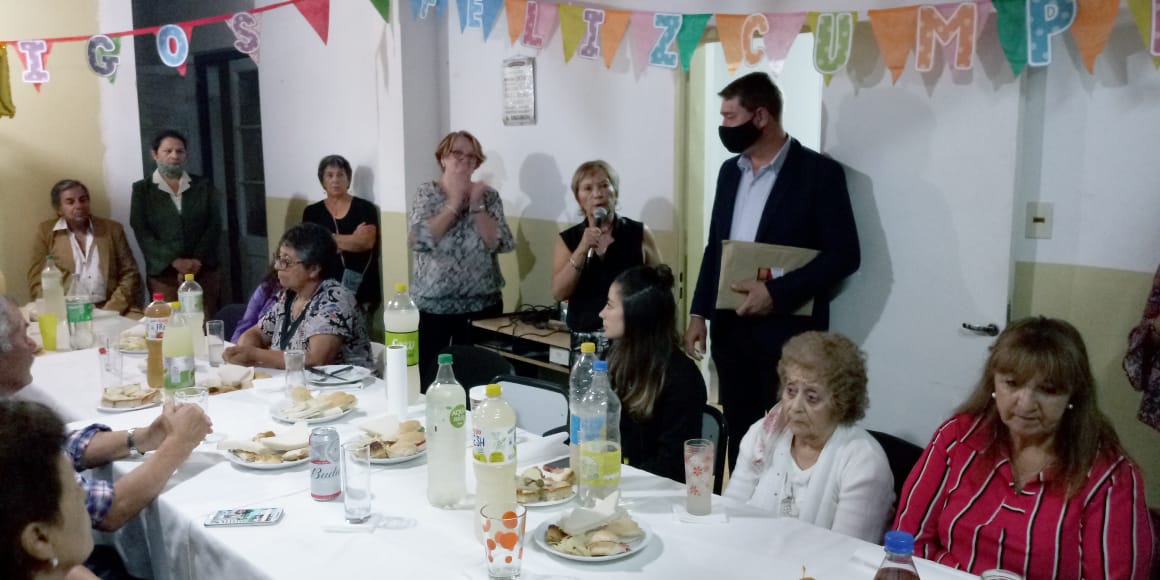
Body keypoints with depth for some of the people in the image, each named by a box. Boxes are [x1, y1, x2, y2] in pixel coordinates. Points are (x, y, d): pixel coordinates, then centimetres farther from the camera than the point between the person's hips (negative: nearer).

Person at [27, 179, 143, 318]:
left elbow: (130, 275, 7)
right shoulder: (46, 232, 10)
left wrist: (111, 311, -8)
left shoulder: (112, 229, 11)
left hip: (112, 310, 1)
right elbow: (37, 283, 6)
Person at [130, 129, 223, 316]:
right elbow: (142, 233, -2)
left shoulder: (204, 186, 12)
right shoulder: (142, 189, 7)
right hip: (163, 274, -1)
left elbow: (214, 226, 3)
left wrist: (197, 261, -11)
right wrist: (175, 261, -14)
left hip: (204, 272, 1)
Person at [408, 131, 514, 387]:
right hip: (432, 304, -1)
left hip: (481, 305, 1)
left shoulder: (488, 195, 3)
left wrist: (476, 204, -14)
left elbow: (500, 244, -9)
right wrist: (454, 203, -15)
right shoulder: (427, 193, 1)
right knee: (428, 377, 3)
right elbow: (418, 240, -15)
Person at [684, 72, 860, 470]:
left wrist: (777, 293, -18)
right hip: (730, 330, 6)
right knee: (740, 438, 12)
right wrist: (699, 312, 10)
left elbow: (843, 254, -11)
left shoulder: (819, 172, -7)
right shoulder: (730, 171, 13)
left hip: (787, 333, -6)